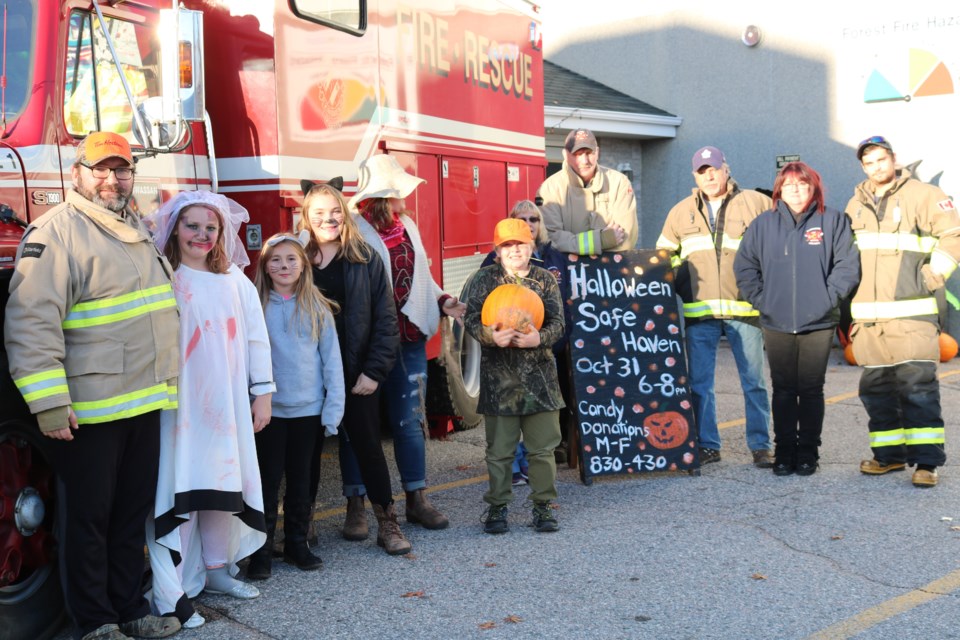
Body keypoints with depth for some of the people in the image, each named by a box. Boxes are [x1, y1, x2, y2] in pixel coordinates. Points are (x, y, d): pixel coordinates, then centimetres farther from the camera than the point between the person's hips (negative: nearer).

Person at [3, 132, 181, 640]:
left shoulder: (137, 230, 16)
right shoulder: (56, 231, -11)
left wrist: (164, 386, 24)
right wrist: (48, 402, -23)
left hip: (144, 404, 8)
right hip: (88, 411, -8)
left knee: (132, 513, 16)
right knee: (87, 518, 5)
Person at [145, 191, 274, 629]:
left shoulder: (236, 281, 8)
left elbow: (257, 339, 9)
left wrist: (262, 392, 5)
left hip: (227, 405, 4)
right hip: (179, 404, -4)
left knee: (225, 483, 12)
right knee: (179, 489, -5)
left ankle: (216, 569, 29)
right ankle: (170, 594, -1)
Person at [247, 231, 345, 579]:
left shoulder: (317, 308, 1)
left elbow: (331, 358, 1)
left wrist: (334, 407, -4)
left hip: (308, 409, 1)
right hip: (269, 408, -1)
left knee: (301, 478, 12)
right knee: (268, 479, 3)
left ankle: (297, 543, 24)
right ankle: (262, 548, 13)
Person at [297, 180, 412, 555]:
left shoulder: (366, 260, -1)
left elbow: (386, 320, -3)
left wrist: (374, 370, -10)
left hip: (356, 376, -1)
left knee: (368, 446, 7)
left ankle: (387, 524, 17)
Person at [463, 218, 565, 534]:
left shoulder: (546, 280, 6)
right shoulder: (484, 280, 2)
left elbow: (557, 322, -1)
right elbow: (471, 319, -5)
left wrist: (539, 338, -22)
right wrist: (491, 336, -26)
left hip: (539, 374, 2)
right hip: (499, 376, -1)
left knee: (542, 446, 7)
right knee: (499, 448, 5)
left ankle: (543, 505, 19)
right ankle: (497, 505, 18)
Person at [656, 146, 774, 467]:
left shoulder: (756, 204, 5)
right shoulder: (681, 212, 13)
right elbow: (664, 255, 22)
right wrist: (680, 285, 9)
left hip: (744, 308, -2)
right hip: (699, 311, 2)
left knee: (754, 381, 2)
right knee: (699, 382, 3)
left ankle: (761, 446, 10)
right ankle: (707, 446, 12)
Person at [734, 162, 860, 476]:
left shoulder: (833, 221, 2)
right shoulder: (763, 224, 7)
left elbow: (847, 265, -1)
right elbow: (744, 266, 8)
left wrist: (828, 297, -8)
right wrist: (760, 300, -1)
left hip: (819, 323, -1)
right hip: (776, 324, 1)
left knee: (812, 389, 5)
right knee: (783, 390, 6)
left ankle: (808, 451, 16)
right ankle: (784, 452, 14)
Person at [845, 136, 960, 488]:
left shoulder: (923, 195, 0)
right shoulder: (856, 204, 17)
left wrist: (931, 277, -12)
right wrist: (849, 307, 17)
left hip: (911, 315, -5)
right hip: (868, 317, 6)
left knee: (918, 385, -8)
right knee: (875, 387, 8)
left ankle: (926, 460, -4)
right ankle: (889, 454, 19)